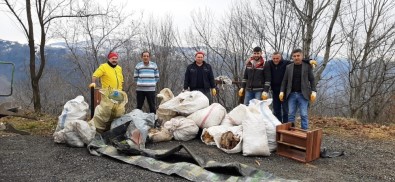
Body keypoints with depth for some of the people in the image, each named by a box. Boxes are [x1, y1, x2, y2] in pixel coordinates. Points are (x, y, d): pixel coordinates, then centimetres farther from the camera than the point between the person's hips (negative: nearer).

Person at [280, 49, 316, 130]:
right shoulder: (288, 67, 9)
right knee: (291, 114, 4)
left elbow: (312, 80, 2)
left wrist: (313, 91, -9)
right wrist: (282, 91, 0)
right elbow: (284, 80, 9)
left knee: (304, 115, -2)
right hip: (292, 94, 2)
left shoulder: (307, 66, 3)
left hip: (303, 94, -2)